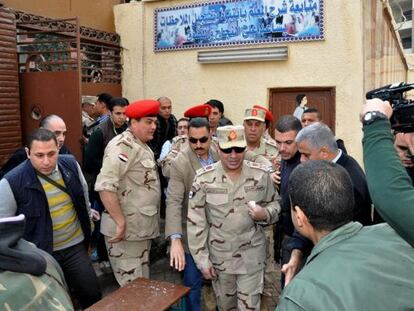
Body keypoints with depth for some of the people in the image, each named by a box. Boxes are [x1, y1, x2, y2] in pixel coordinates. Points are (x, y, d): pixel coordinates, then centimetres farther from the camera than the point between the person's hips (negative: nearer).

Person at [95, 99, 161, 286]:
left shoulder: (142, 146, 13)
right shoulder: (123, 146, -17)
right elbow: (105, 186, -28)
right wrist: (121, 222, -25)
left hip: (142, 228, 9)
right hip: (127, 230, -9)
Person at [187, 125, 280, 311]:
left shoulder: (261, 174, -8)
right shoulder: (204, 178, -11)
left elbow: (274, 204, 5)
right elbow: (196, 222, -7)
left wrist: (265, 214, -18)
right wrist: (202, 259, -7)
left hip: (252, 255, 0)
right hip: (219, 255, 1)